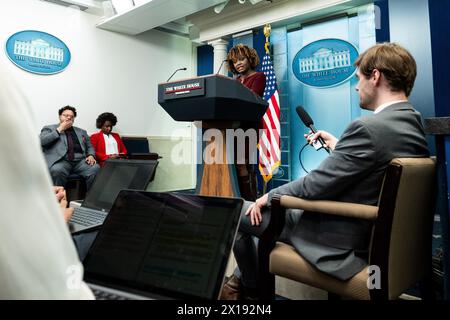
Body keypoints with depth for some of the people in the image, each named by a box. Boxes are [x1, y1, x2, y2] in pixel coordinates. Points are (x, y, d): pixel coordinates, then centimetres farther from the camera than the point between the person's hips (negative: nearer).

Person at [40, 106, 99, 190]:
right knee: (57, 171, -38)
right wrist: (60, 129, 2)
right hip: (60, 161, -3)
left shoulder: (81, 132, 28)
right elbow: (42, 141, 0)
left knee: (95, 169, -29)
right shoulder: (49, 128, 18)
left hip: (80, 161, 3)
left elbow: (89, 147, 25)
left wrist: (91, 155, 1)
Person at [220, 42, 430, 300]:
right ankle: (240, 279, 36)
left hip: (337, 242, -9)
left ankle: (251, 287, 30)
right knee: (279, 200, 25)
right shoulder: (414, 126, 2)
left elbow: (314, 186, -22)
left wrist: (268, 197, -7)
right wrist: (337, 145, 16)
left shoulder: (369, 127, -26)